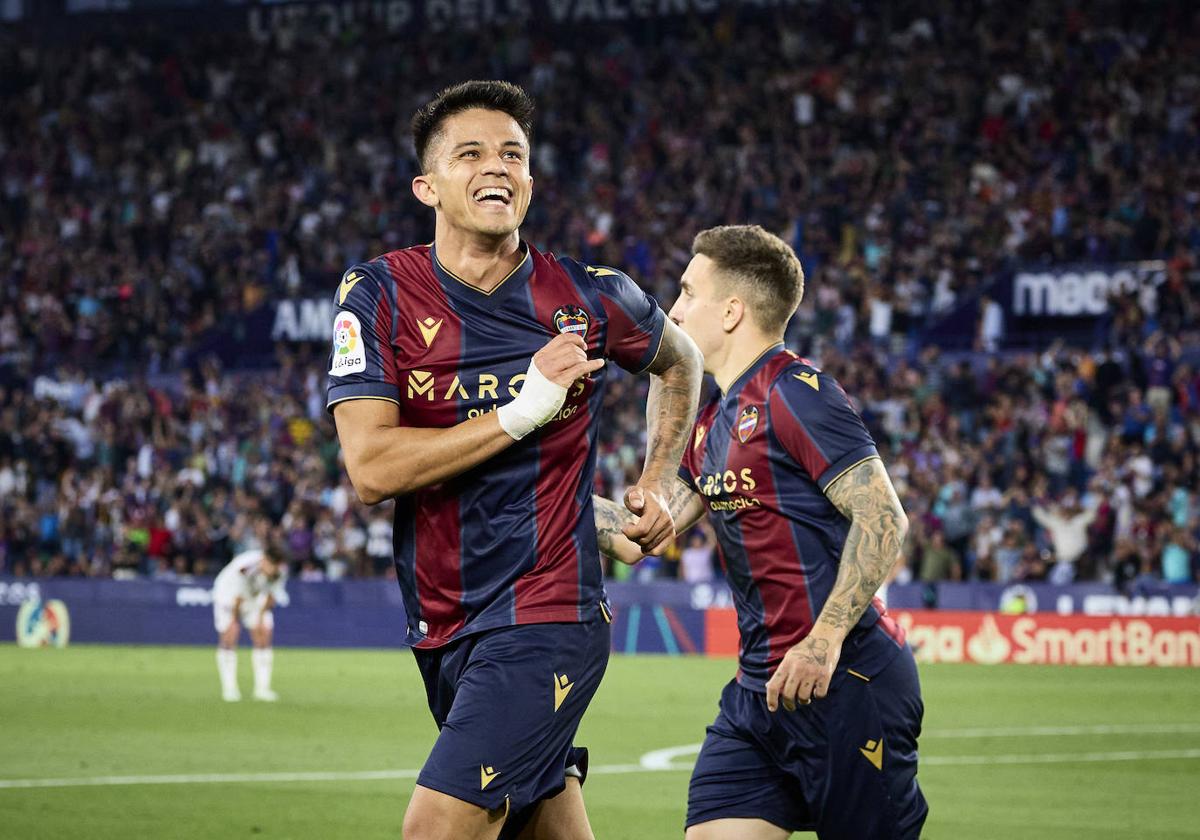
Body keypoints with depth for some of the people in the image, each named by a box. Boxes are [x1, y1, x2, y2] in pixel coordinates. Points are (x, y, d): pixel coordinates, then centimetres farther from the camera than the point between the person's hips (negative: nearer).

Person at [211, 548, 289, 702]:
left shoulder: (281, 570, -23)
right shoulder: (244, 567, -39)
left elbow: (272, 594, -7)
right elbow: (237, 597, -27)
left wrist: (261, 617, -4)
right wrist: (233, 620, -16)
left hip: (256, 597, 4)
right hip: (228, 594, -4)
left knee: (264, 636, -7)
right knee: (229, 637, -13)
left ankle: (262, 688, -3)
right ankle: (229, 688, -8)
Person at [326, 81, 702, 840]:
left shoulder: (589, 300, -1)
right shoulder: (381, 295, -3)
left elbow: (678, 361, 23)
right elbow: (371, 469, -14)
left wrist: (656, 485, 13)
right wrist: (522, 413, -17)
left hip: (547, 622, -3)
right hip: (444, 629, 3)